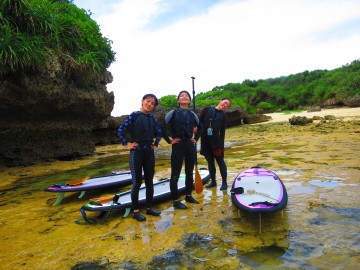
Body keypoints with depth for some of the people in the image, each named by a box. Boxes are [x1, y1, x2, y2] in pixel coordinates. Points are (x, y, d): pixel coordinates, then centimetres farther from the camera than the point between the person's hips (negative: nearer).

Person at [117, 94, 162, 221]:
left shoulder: (152, 117, 7)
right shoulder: (135, 115, -6)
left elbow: (159, 132, 20)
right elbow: (120, 130, -8)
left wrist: (156, 144, 10)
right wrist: (126, 145, -9)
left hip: (149, 152, 5)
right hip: (137, 152, -5)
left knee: (150, 181, 10)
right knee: (137, 182, 1)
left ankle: (149, 208, 24)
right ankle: (136, 211, 13)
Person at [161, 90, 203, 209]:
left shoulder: (192, 114, 7)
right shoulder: (173, 113, -6)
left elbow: (199, 127, 21)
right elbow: (162, 127, -10)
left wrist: (196, 138, 10)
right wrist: (169, 141, -10)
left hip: (190, 145, 5)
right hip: (178, 146, -5)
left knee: (189, 172, 14)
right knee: (175, 174, 0)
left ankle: (188, 196, 29)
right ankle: (176, 201, 9)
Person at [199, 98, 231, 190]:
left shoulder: (223, 116, 4)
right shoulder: (207, 109, 4)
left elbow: (222, 131, 4)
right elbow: (199, 121, 3)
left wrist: (221, 144, 1)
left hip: (216, 140, -1)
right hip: (205, 140, 1)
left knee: (220, 161, 3)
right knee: (210, 162, 12)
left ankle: (224, 182, 14)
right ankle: (213, 181, 26)